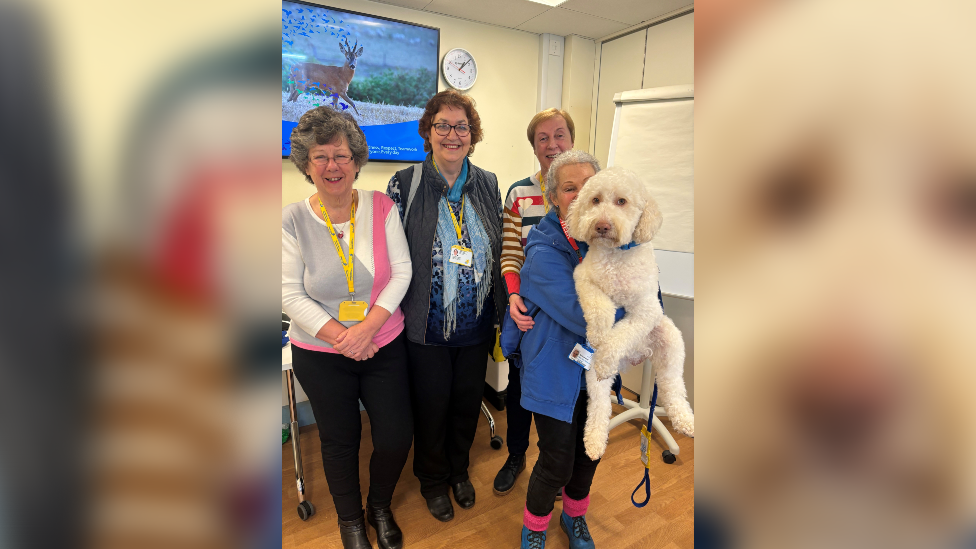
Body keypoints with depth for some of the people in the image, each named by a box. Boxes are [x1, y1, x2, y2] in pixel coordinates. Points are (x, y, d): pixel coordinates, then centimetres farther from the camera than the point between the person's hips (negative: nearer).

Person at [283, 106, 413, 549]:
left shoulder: (381, 206, -6)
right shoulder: (293, 219, -8)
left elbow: (401, 272, -8)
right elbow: (291, 295, -10)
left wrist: (367, 327, -19)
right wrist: (343, 339, -17)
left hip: (384, 346, 1)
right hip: (320, 355, -1)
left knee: (397, 437, 8)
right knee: (340, 441, 16)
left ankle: (380, 508, 41)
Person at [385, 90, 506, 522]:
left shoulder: (488, 184, 3)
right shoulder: (405, 184, -8)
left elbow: (498, 252, 10)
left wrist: (500, 309, 9)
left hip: (477, 325, 4)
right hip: (427, 327, -3)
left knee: (468, 402, 19)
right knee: (431, 406, 14)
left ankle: (459, 470, 46)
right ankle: (433, 480, 41)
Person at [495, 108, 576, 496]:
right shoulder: (519, 193, 0)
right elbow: (509, 255, -5)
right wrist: (514, 297, -22)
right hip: (527, 312, 0)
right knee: (520, 384, 15)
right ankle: (516, 456, 41)